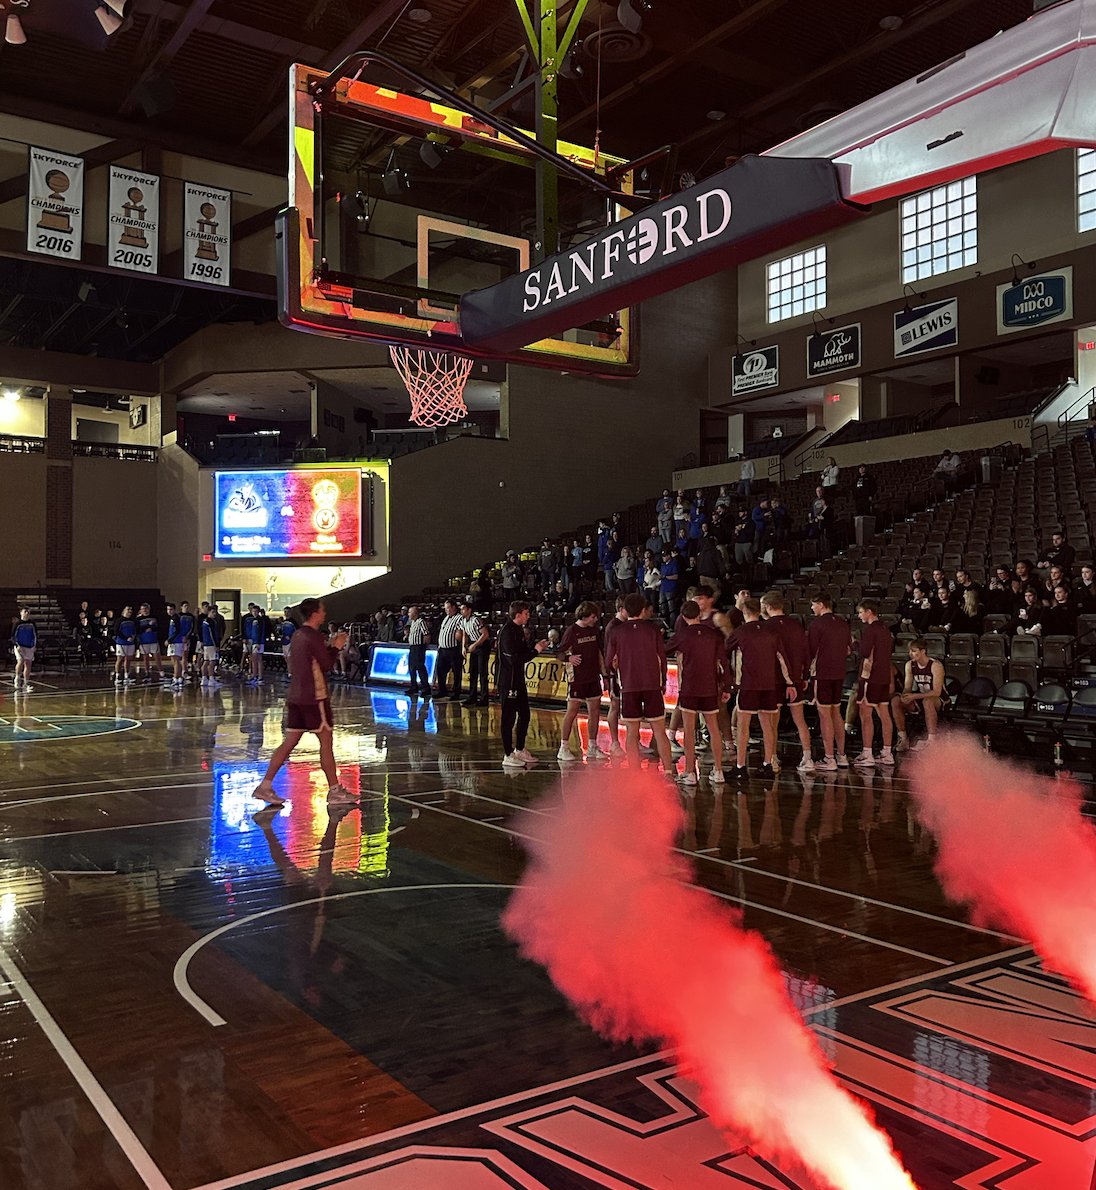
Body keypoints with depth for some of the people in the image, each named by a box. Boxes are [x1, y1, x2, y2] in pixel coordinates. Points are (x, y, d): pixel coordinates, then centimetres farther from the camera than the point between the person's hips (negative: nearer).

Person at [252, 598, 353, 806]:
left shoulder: (298, 635, 13)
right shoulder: (314, 636, -15)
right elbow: (327, 665, -13)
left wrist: (329, 645, 17)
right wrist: (336, 647, 1)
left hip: (295, 696, 9)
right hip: (314, 697, -9)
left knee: (289, 742, 9)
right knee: (326, 742, 1)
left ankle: (265, 786, 5)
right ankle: (335, 791, 8)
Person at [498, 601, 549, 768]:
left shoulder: (518, 629, 12)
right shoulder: (507, 631, -19)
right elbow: (514, 658, -24)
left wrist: (536, 646, 1)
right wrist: (536, 650, -16)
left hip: (519, 679, 10)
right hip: (508, 681, -10)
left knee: (524, 715, 16)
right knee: (509, 717, -2)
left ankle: (520, 750, 29)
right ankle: (508, 756, 6)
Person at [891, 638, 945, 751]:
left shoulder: (935, 665, -19)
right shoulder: (910, 664, -1)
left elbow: (937, 692, -25)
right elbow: (907, 687, 0)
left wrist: (914, 696, -33)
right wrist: (905, 696, -26)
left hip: (938, 701, -6)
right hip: (919, 699, 6)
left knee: (927, 701, -40)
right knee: (895, 700, -17)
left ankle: (932, 740, -35)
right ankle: (903, 739, -14)